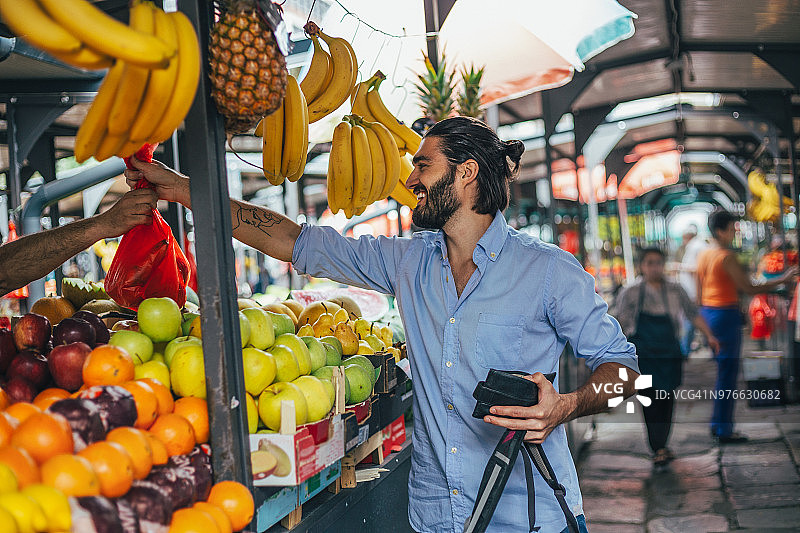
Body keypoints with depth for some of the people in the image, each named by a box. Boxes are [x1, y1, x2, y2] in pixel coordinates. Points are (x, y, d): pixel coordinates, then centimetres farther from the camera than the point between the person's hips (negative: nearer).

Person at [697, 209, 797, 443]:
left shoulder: (703, 255, 10)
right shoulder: (726, 256, -16)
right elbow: (749, 288, -18)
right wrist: (783, 279, -12)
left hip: (708, 312, 9)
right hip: (726, 314, -9)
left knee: (722, 371, 17)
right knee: (728, 373, -3)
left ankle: (717, 424, 22)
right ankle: (725, 431, 1)